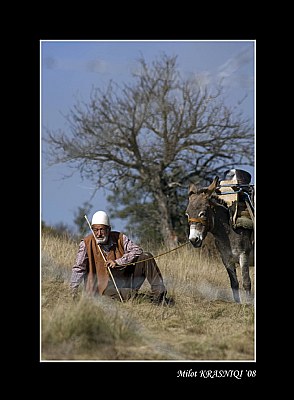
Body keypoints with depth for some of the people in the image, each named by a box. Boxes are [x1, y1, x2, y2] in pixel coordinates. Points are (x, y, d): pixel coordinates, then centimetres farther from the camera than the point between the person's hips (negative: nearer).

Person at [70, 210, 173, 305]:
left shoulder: (119, 238, -1)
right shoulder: (86, 244, -8)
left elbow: (137, 251, -10)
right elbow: (79, 268, -14)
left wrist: (117, 262, -23)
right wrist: (74, 289, -27)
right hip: (107, 285, -3)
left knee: (146, 257, -12)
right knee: (108, 293, -40)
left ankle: (158, 295, -12)